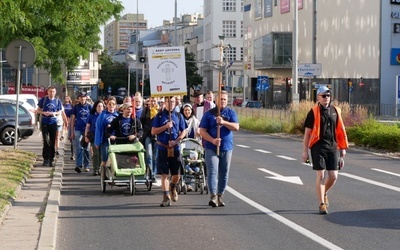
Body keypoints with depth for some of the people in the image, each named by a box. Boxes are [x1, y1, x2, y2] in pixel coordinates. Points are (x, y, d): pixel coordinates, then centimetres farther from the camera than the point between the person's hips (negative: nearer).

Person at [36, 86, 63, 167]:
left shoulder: (57, 101, 5)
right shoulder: (43, 100, 1)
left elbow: (59, 112, 13)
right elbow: (38, 110, 6)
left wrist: (54, 113, -10)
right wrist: (44, 113, -14)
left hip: (53, 123, 2)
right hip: (44, 123, -2)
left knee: (52, 142, 3)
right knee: (46, 141, -10)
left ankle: (51, 160, 11)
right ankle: (46, 159, 0)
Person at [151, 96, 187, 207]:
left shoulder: (178, 116, 6)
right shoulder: (159, 116, 2)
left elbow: (183, 131, 7)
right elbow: (153, 132, -1)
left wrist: (176, 141, -9)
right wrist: (166, 126, -14)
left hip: (175, 148, 1)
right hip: (163, 148, -1)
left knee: (176, 175, 3)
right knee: (164, 174, -1)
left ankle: (173, 188, 34)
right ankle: (166, 197, 5)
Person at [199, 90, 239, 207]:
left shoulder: (231, 113, 7)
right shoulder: (209, 113, 2)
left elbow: (236, 127, -6)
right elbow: (202, 131, -2)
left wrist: (223, 122, -20)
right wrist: (212, 140, -17)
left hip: (227, 148, 2)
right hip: (211, 148, -2)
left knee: (224, 173, 7)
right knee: (212, 172, -11)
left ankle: (220, 196, 17)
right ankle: (213, 196, -14)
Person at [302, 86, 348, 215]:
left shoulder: (335, 111, 8)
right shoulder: (313, 112, -3)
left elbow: (340, 130, 13)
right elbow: (307, 132, -2)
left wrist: (343, 147, 10)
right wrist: (305, 151, -4)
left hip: (332, 147, 4)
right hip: (318, 147, -4)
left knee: (333, 176, 3)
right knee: (321, 175, -5)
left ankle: (324, 193, 33)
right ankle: (322, 204, 3)